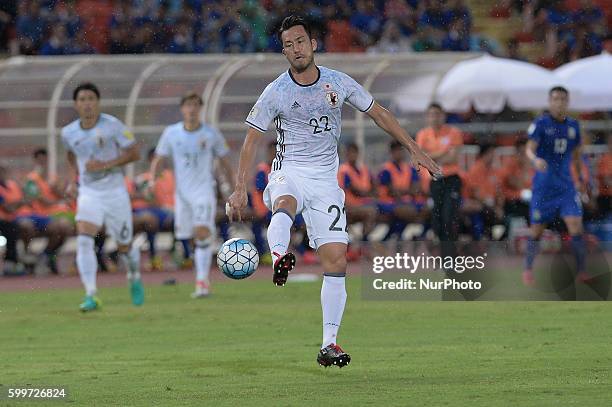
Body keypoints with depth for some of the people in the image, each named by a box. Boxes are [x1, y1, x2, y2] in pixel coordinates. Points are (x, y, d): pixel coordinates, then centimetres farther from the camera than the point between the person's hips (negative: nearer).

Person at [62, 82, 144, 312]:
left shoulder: (112, 125, -10)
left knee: (124, 247, 8)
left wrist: (106, 165, -19)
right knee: (84, 239, -22)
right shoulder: (68, 133, 2)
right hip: (88, 193, 2)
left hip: (115, 192, -2)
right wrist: (74, 180, 10)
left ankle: (135, 279, 42)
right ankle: (91, 296, -23)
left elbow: (134, 153, -8)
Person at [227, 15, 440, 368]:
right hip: (289, 171, -2)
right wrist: (241, 190, -7)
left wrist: (413, 148, 10)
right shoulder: (275, 93, -5)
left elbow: (378, 113, 12)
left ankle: (329, 344, -4)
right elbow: (253, 140, 0)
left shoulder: (339, 83, 1)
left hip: (326, 179, 2)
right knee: (284, 205, -40)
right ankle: (280, 259, -69)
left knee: (336, 260, -8)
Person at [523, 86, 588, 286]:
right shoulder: (541, 124, -6)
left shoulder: (573, 125, 8)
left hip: (566, 185, 3)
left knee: (575, 226, -12)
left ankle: (582, 272, -6)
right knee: (537, 230, 5)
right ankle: (528, 269, 24)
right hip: (543, 186, -3)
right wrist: (535, 160, -39)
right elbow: (530, 149, -17)